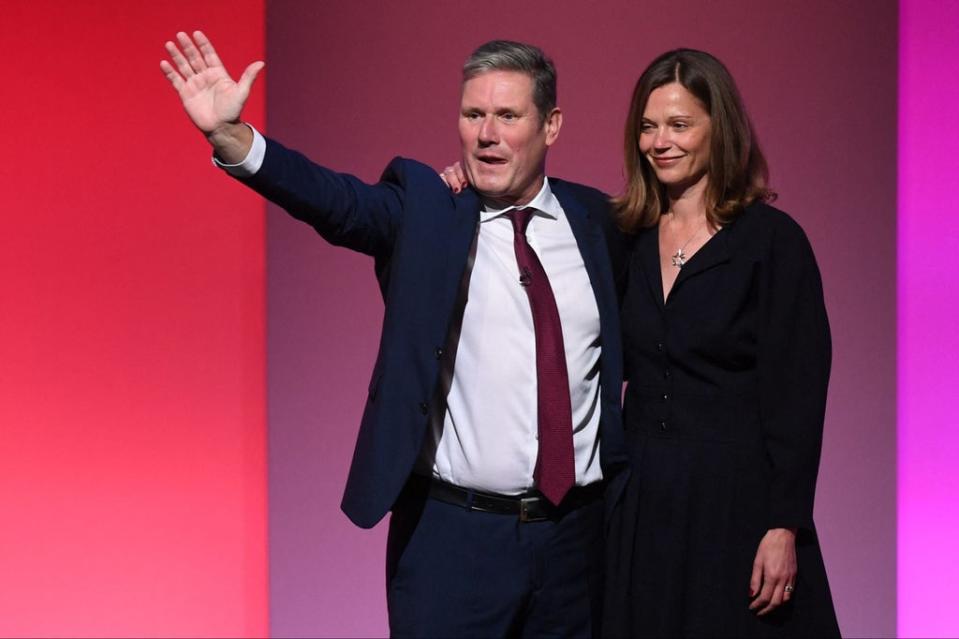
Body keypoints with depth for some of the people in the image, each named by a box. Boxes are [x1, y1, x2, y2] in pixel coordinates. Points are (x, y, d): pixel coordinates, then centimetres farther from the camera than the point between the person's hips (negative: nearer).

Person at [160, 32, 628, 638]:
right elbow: (334, 198, -22)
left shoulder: (592, 216, 6)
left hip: (576, 533, 3)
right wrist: (228, 136, -37)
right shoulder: (421, 207, -3)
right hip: (451, 534, -3)